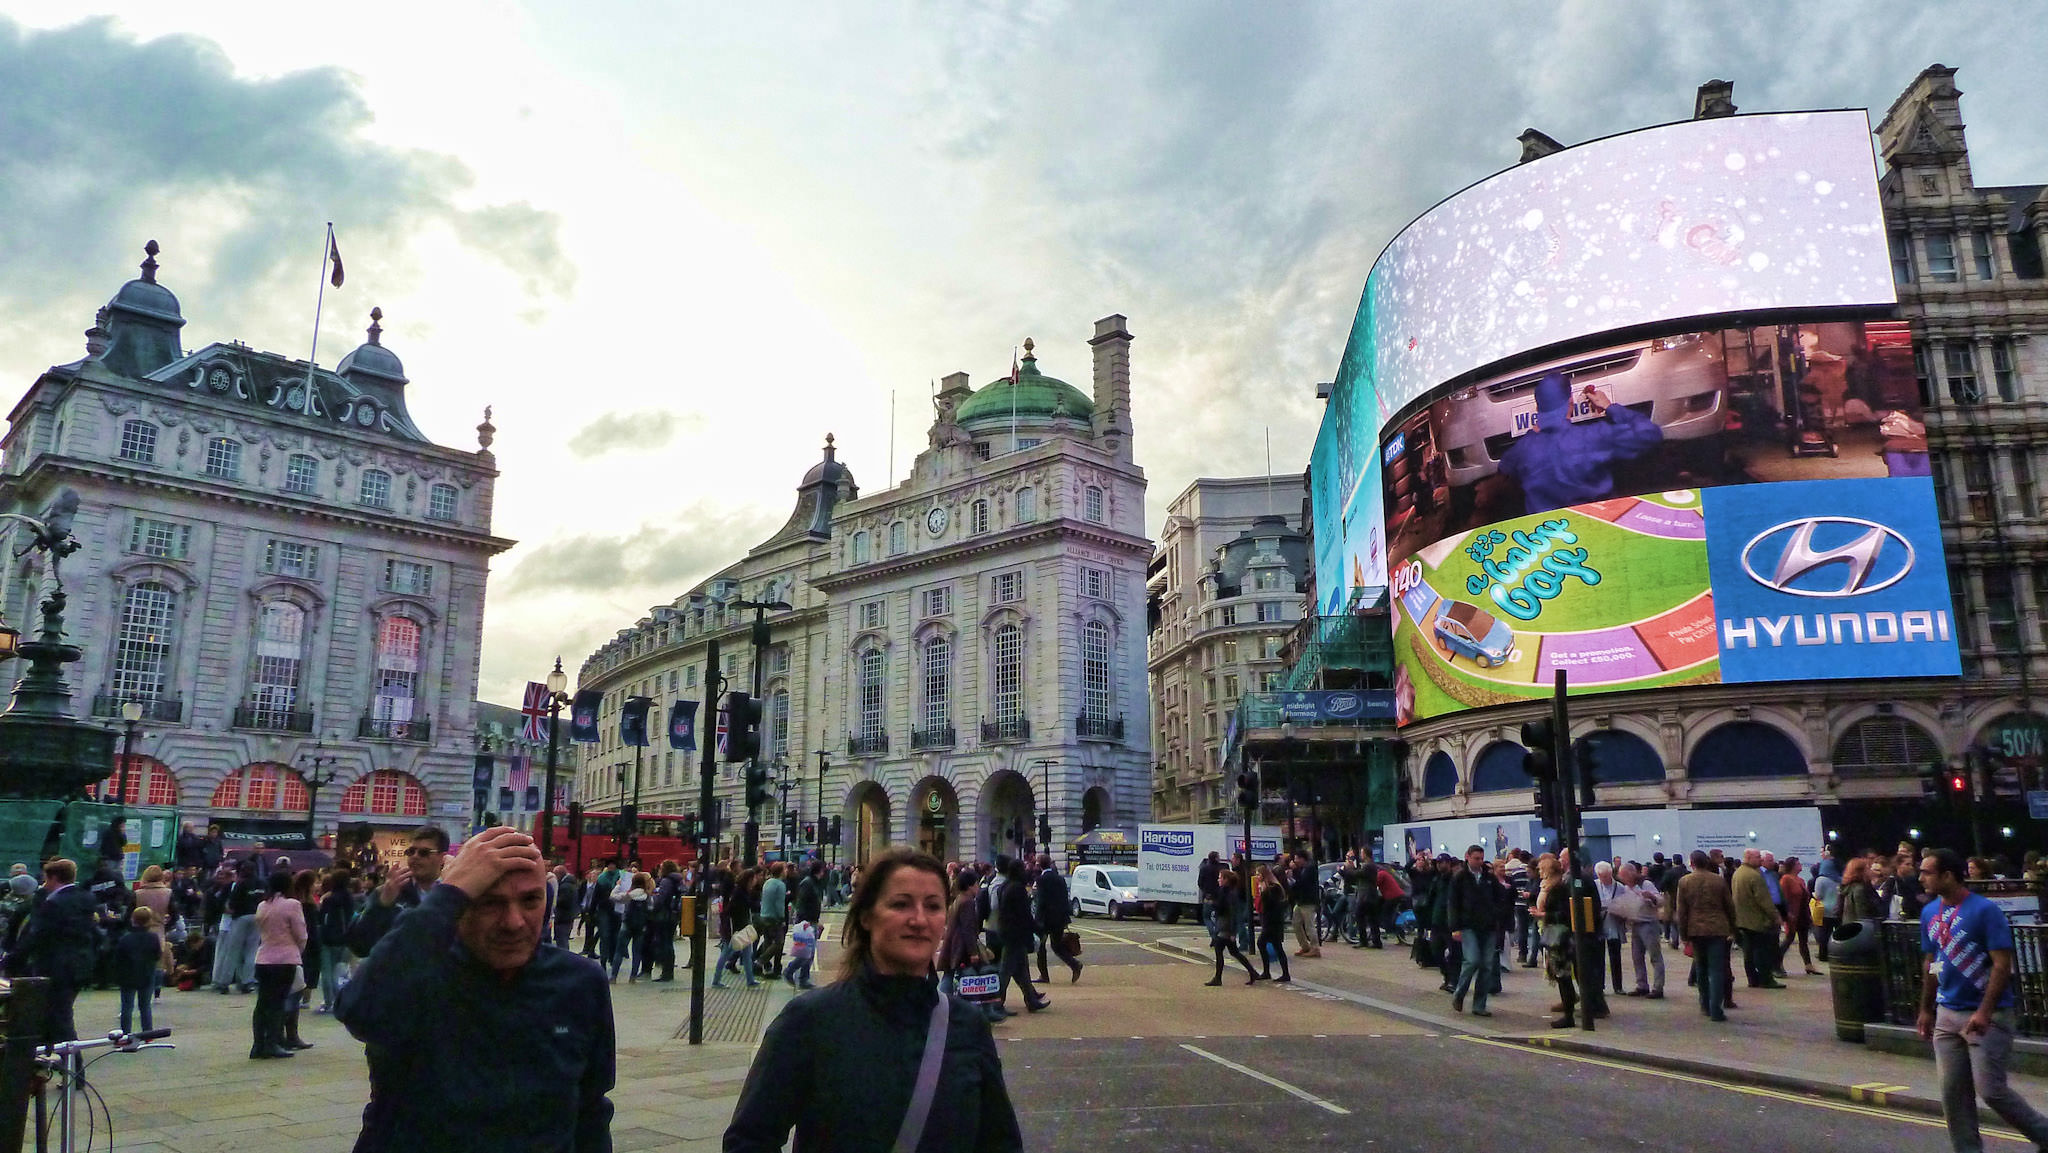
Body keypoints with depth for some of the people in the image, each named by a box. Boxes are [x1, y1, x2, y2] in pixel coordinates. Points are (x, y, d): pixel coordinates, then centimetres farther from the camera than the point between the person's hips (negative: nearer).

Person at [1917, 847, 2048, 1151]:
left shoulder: (1985, 910, -13)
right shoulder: (1930, 913, 8)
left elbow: (2002, 964, -16)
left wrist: (1984, 1012, -22)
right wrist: (1926, 1009, 17)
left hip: (1988, 1016, -6)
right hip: (1947, 1014, 6)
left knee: (1990, 1089, -5)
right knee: (1952, 1092, 6)